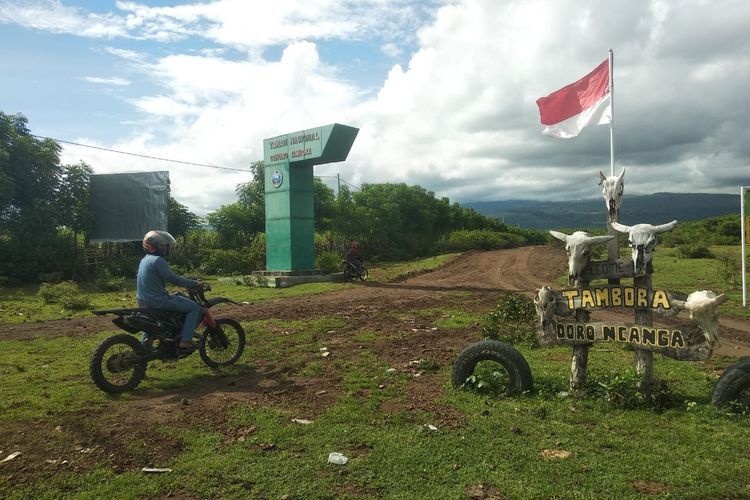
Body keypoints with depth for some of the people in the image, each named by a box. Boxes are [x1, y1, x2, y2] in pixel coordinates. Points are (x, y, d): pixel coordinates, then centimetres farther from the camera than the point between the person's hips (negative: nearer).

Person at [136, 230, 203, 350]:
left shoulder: (145, 259, 14)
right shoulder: (158, 260, -16)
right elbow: (172, 278, -20)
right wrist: (194, 284, -14)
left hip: (144, 301, 10)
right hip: (158, 301, -10)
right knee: (195, 308, -7)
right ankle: (185, 341, -12)